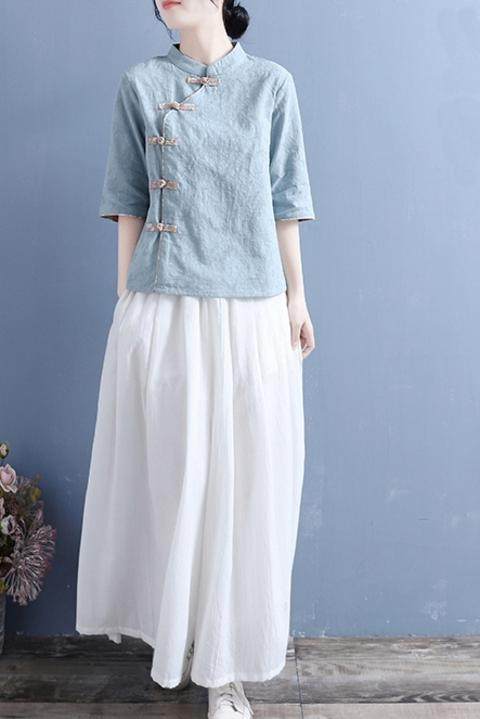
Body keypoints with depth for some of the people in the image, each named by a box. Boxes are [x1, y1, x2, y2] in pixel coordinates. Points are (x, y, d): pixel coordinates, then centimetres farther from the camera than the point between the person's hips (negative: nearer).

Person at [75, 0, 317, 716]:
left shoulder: (272, 84, 8)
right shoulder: (140, 84, 8)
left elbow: (283, 202, 8)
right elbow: (130, 203, 8)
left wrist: (297, 297, 4)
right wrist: (125, 300, 4)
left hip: (251, 314, 0)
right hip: (163, 311, 0)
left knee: (242, 483, 3)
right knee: (170, 476, 6)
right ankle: (176, 631, 29)